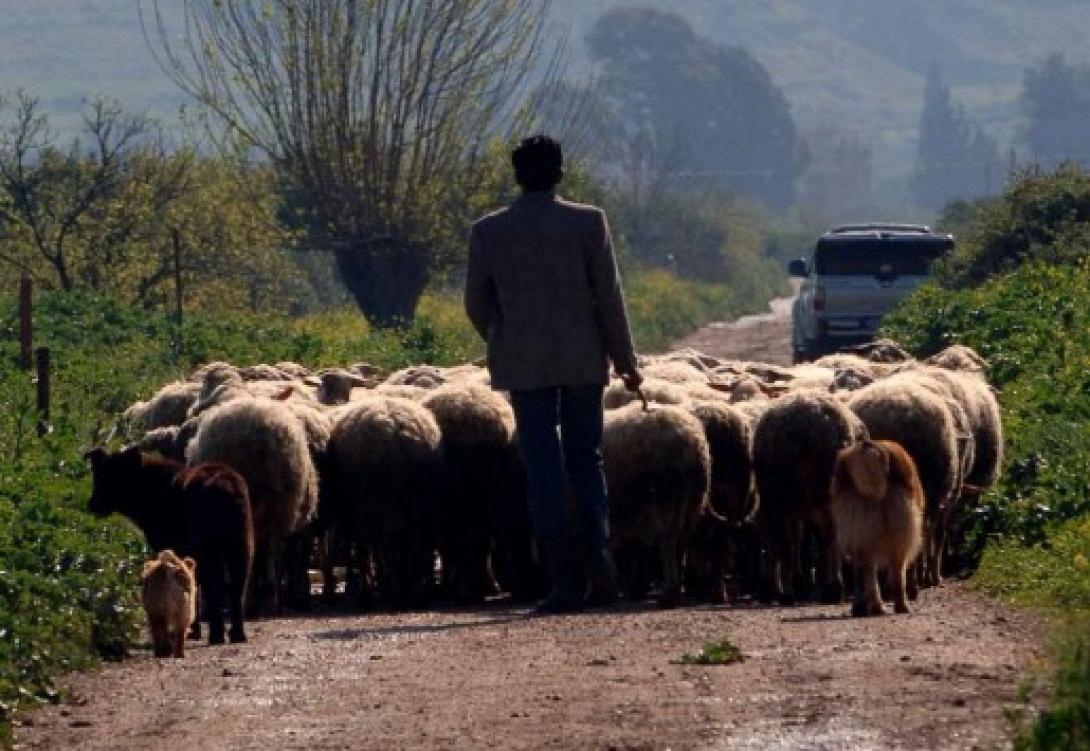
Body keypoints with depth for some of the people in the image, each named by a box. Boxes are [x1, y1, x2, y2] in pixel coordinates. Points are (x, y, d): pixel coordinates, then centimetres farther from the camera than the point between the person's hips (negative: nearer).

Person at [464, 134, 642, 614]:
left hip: (524, 363, 0)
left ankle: (566, 580, -3)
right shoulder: (587, 222, -4)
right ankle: (597, 552, -5)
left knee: (544, 469, 2)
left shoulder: (487, 232, 0)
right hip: (583, 358, 0)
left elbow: (476, 305, 5)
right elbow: (610, 296, -3)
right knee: (586, 460, 13)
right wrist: (625, 360, 5)